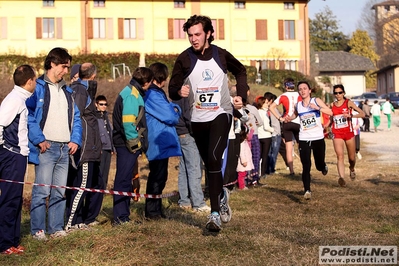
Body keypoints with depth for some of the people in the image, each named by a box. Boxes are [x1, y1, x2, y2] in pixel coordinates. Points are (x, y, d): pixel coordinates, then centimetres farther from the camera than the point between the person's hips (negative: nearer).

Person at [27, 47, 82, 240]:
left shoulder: (67, 91, 19)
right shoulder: (37, 88, -2)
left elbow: (76, 117, 20)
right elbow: (28, 116, -8)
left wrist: (75, 139, 6)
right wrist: (39, 139, -15)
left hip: (65, 148, 6)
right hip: (46, 148, -6)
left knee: (60, 192, 8)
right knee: (42, 190, -7)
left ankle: (56, 228, 16)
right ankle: (37, 230, 1)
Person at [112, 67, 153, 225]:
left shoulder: (133, 92, 17)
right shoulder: (132, 95, -14)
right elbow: (128, 122, -23)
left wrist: (136, 142, 16)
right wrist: (134, 143, -17)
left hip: (127, 145, 10)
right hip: (127, 145, -10)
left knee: (125, 179, 14)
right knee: (123, 180, -6)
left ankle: (123, 215, 22)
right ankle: (120, 217, -1)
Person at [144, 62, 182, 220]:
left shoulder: (157, 93, 17)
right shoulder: (153, 95, -17)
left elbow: (169, 109, 19)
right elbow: (170, 117, -18)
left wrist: (175, 109, -2)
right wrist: (175, 112, 2)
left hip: (162, 144, 11)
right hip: (159, 143, -11)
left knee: (159, 177, 15)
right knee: (157, 177, -4)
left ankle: (156, 210, 24)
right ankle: (152, 211, 3)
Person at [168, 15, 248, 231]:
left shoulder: (221, 55, -3)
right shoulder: (184, 59, -6)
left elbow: (240, 71, 16)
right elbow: (172, 89, -5)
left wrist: (241, 94, 2)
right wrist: (179, 91, -28)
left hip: (221, 114, -2)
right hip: (198, 119, 2)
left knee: (213, 158, -20)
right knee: (210, 164, 12)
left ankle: (215, 213, -16)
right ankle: (221, 196, 38)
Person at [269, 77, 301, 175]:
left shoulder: (283, 96, 0)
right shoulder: (299, 95, 1)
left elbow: (271, 107, -6)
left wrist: (280, 118, -4)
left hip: (287, 123, 0)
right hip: (298, 122, 0)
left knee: (289, 149, 3)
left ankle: (291, 170, 0)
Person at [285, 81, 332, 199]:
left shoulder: (316, 101, -3)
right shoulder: (298, 105, 5)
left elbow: (330, 112, -10)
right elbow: (295, 114, 26)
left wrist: (318, 107, -24)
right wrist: (290, 118, 4)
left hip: (318, 138, -1)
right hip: (304, 139, 1)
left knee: (319, 165, 12)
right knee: (306, 166, -9)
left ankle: (323, 167, 49)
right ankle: (307, 190, -4)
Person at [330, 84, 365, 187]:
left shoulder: (348, 103, -3)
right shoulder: (332, 105, 7)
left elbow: (362, 114, -11)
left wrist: (350, 115, -25)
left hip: (349, 132, -1)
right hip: (337, 134, 1)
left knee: (352, 158, 11)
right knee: (340, 156, -17)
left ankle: (352, 169, 44)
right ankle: (342, 178, -28)